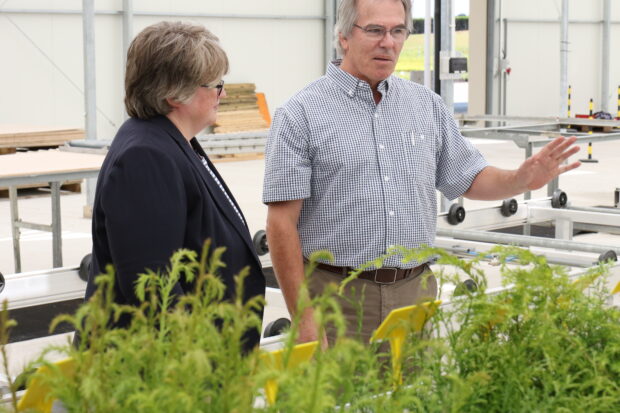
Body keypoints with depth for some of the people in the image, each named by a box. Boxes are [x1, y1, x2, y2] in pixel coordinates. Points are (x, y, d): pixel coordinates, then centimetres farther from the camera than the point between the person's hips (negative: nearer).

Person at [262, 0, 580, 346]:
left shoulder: (427, 105, 10)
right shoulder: (302, 114, -6)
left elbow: (468, 178, 18)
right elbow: (283, 222, -9)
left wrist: (522, 180, -4)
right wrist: (303, 316, -15)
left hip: (416, 292, 5)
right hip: (338, 299, -4)